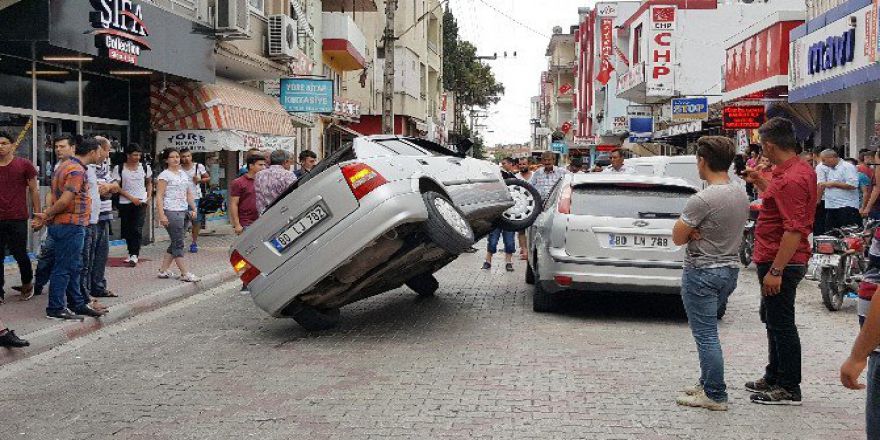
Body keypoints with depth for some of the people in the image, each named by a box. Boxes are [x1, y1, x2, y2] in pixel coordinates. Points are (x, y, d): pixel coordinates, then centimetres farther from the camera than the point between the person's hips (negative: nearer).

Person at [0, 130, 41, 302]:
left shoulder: (24, 164, 0)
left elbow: (33, 190, 3)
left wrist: (37, 214, 0)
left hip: (18, 219, -3)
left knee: (19, 254, 2)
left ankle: (27, 282, 28)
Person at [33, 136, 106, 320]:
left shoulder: (67, 166, 16)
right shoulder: (77, 171, -18)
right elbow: (65, 200, -24)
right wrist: (46, 216, -12)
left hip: (69, 226, 10)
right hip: (70, 225, -10)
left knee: (74, 267, 16)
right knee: (64, 267, -3)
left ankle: (77, 304, 25)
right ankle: (55, 309, 4)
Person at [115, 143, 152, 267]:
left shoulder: (145, 167, 5)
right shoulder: (120, 168, 0)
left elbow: (149, 183, 19)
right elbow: (117, 187, -2)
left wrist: (149, 197, 4)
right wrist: (131, 198, -11)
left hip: (141, 202, -1)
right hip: (125, 203, 1)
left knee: (137, 229, -12)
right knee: (127, 230, 8)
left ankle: (134, 255, -15)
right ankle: (131, 252, 23)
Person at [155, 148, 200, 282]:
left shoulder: (183, 174, 16)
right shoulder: (165, 175, -6)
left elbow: (189, 194, 20)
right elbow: (159, 196, -10)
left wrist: (193, 209, 11)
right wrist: (161, 215, -17)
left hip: (184, 211, 8)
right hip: (171, 212, -8)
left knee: (175, 243, 11)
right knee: (178, 244, -5)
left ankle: (163, 270, 19)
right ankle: (185, 273, -3)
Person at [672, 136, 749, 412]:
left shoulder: (703, 200, -22)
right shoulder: (741, 194, 5)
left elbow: (677, 237, -14)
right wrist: (698, 231, -3)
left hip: (702, 272, -9)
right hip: (731, 268, 9)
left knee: (706, 335, -1)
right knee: (708, 331, 20)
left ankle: (715, 396, 3)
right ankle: (707, 384, 29)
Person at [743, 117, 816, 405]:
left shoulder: (791, 179, -23)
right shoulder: (802, 170, 10)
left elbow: (794, 230, -28)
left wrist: (775, 271, -27)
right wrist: (761, 184, 20)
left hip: (780, 263, -11)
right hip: (778, 261, 11)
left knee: (781, 325, -1)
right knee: (772, 319, 20)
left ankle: (789, 389, 8)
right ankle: (774, 378, 32)